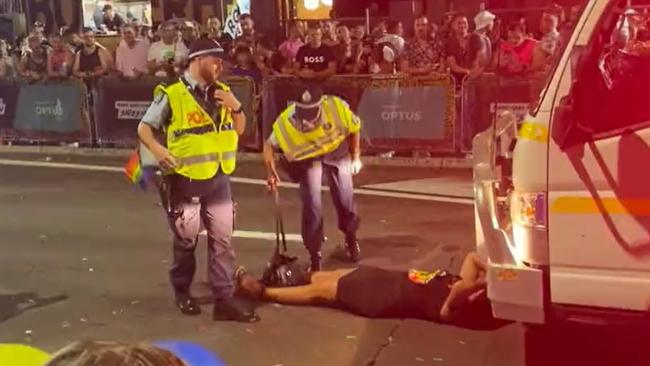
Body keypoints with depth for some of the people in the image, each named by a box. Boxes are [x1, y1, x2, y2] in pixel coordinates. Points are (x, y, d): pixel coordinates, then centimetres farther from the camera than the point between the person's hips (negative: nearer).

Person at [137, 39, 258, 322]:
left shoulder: (222, 93, 7)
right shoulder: (172, 95, -11)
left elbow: (239, 130, 13)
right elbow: (144, 128, -5)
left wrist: (236, 106, -6)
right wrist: (157, 149, -24)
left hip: (218, 179, 5)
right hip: (185, 181, -5)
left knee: (222, 241, 4)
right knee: (186, 241, 10)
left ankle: (225, 299, 9)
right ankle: (182, 292, 31)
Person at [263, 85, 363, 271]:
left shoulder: (337, 107, -33)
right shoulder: (286, 121, -33)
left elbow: (354, 129, -11)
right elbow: (269, 145, -15)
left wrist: (356, 157, -6)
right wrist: (271, 172, -28)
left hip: (337, 153, 1)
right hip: (308, 158, -1)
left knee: (345, 199, 8)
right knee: (312, 205, -9)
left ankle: (351, 239, 39)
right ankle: (315, 256, 7)